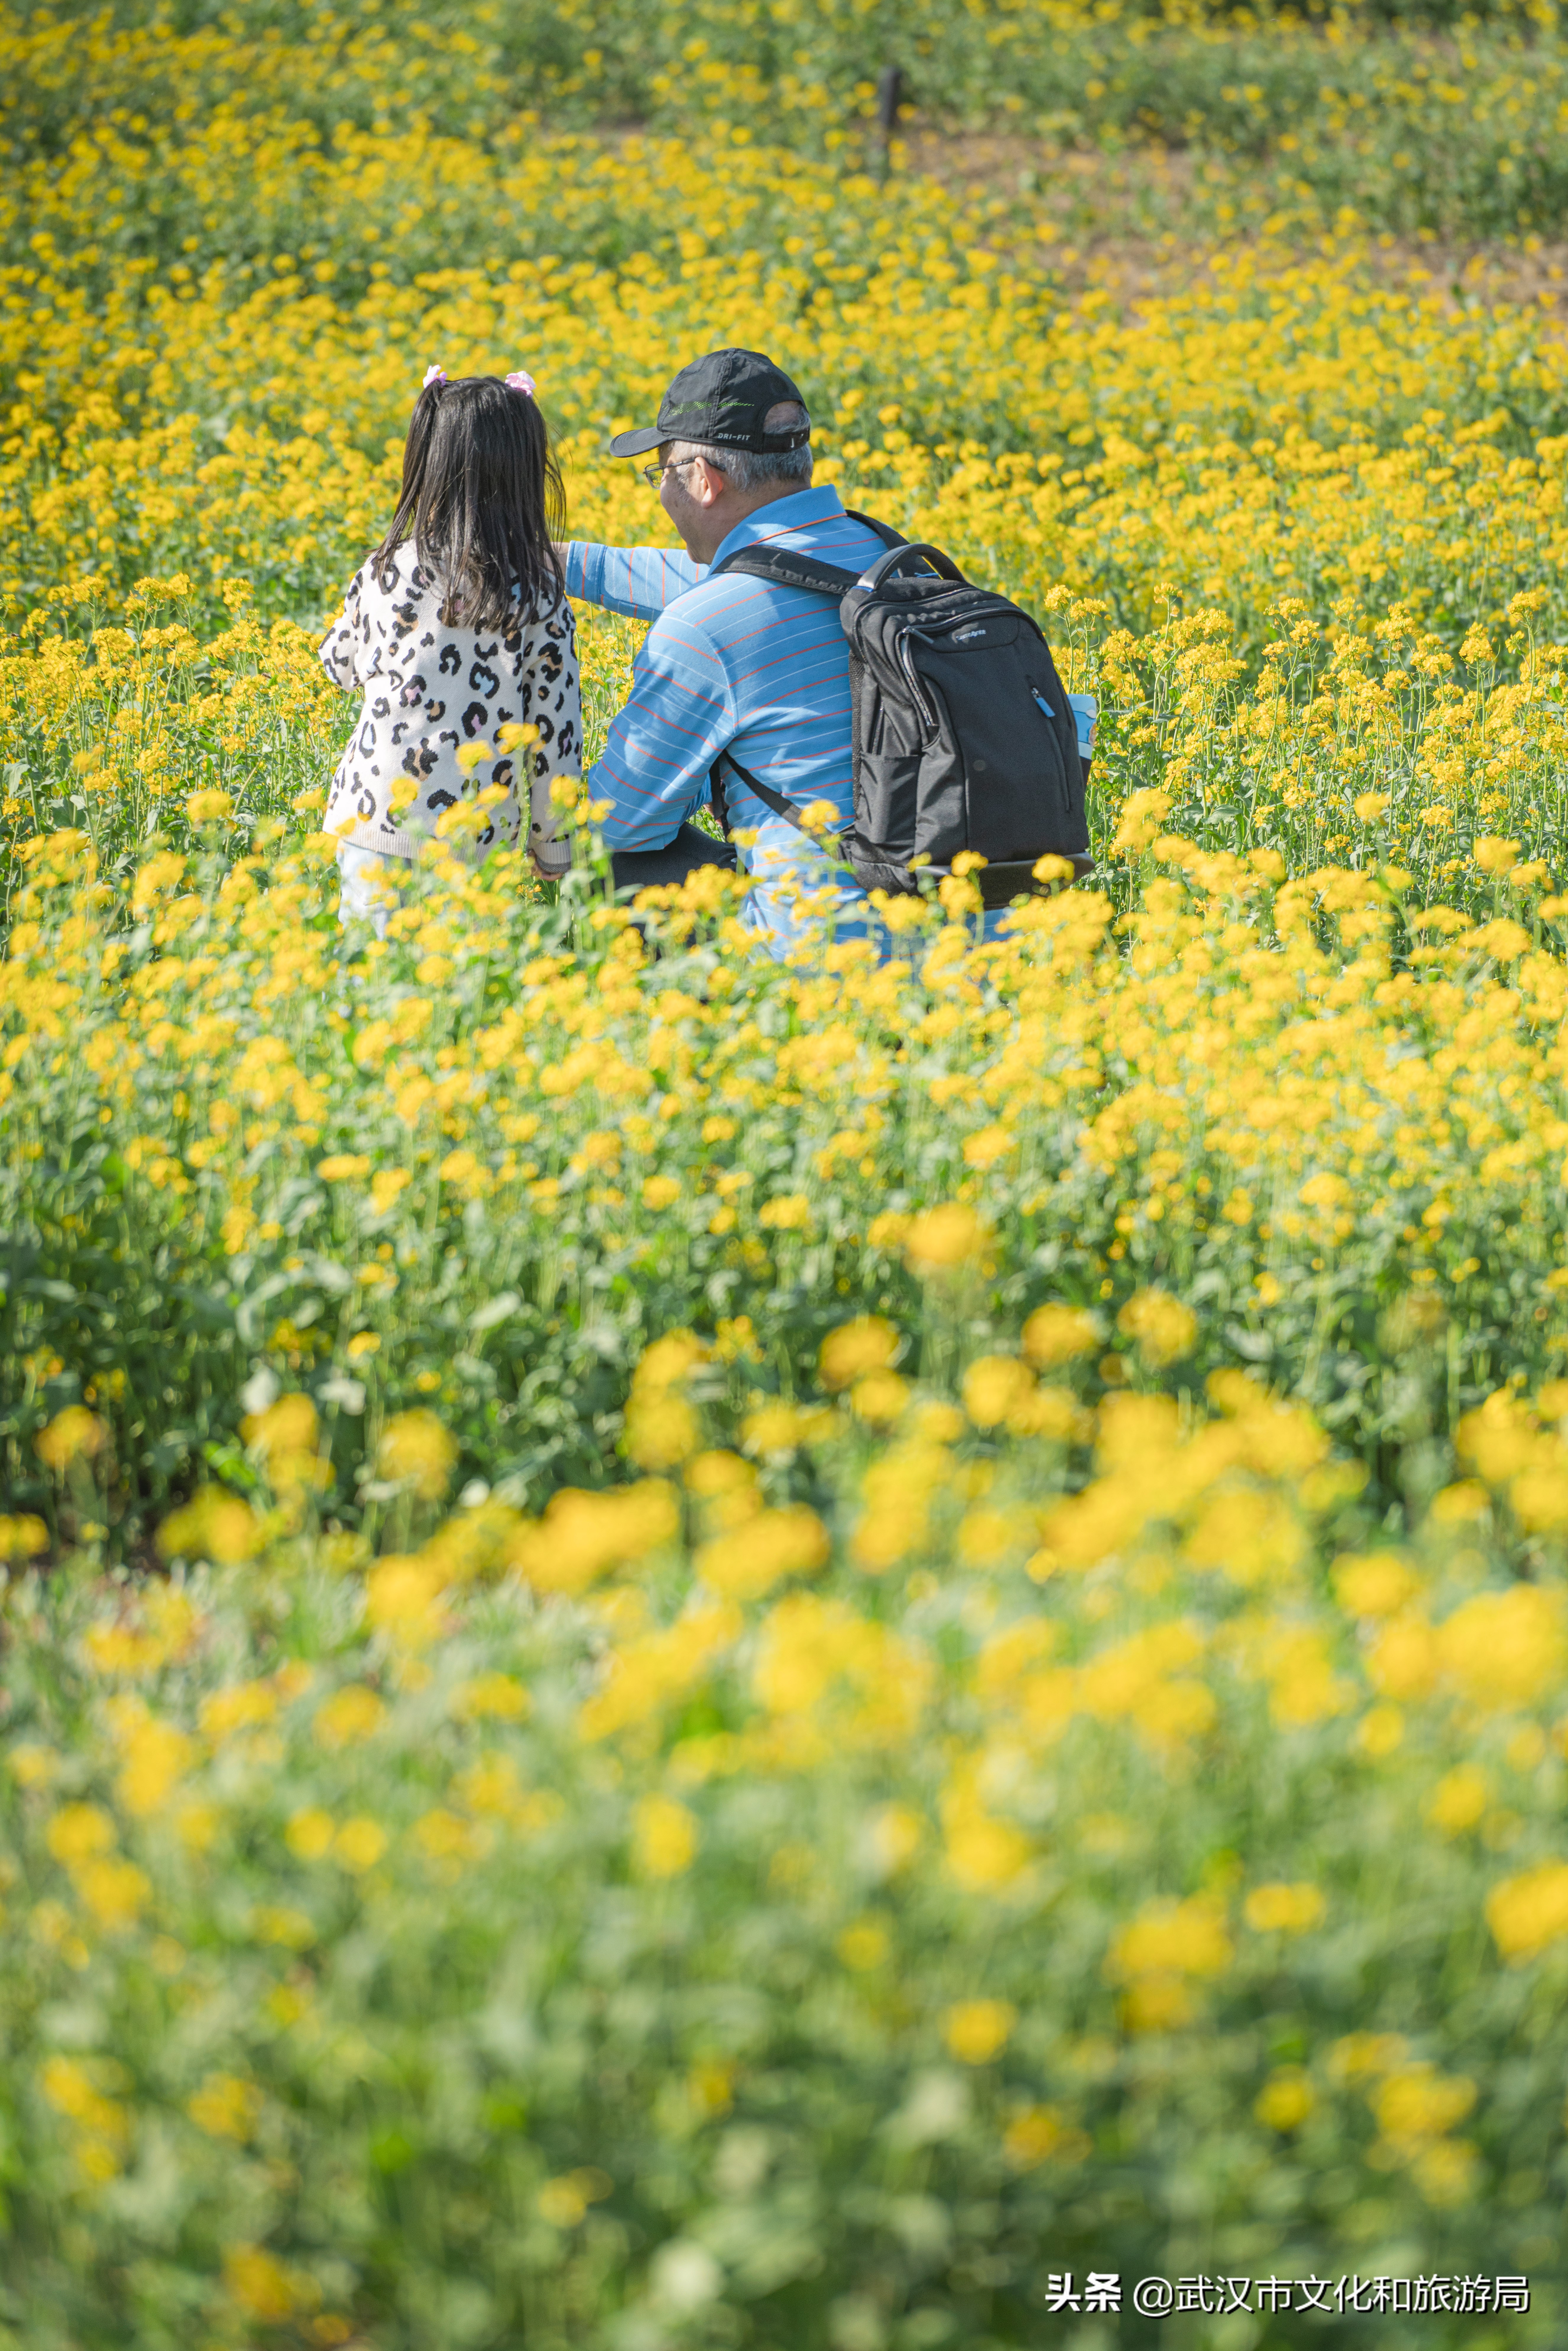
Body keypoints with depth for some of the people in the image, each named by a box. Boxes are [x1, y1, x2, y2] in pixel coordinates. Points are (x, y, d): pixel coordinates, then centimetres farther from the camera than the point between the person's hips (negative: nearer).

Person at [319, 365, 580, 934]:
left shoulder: (386, 573, -1)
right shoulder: (540, 597, -3)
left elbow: (342, 668, 17)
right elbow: (556, 729, 0)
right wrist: (556, 854, 11)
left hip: (376, 820, 1)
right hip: (480, 837, -1)